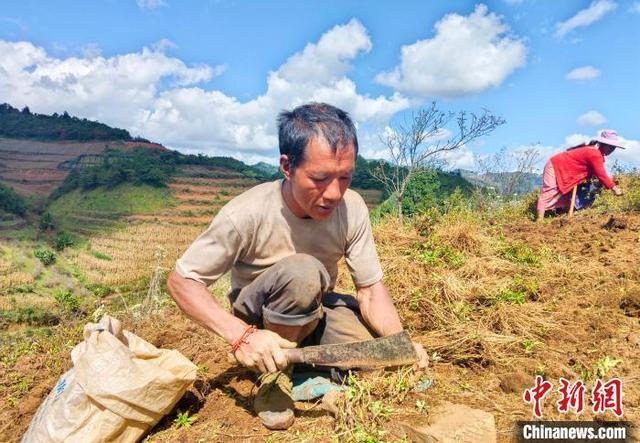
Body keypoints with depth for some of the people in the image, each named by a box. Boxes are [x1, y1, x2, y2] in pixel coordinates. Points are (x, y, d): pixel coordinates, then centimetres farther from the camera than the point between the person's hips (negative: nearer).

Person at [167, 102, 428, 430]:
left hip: (316, 310, 4)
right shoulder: (245, 215, -30)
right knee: (301, 271, -35)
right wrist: (241, 335, -36)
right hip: (260, 319, -3)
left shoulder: (352, 208, -19)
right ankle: (277, 375, -10)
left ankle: (307, 356, 9)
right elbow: (181, 281, -22)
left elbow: (371, 289, -14)